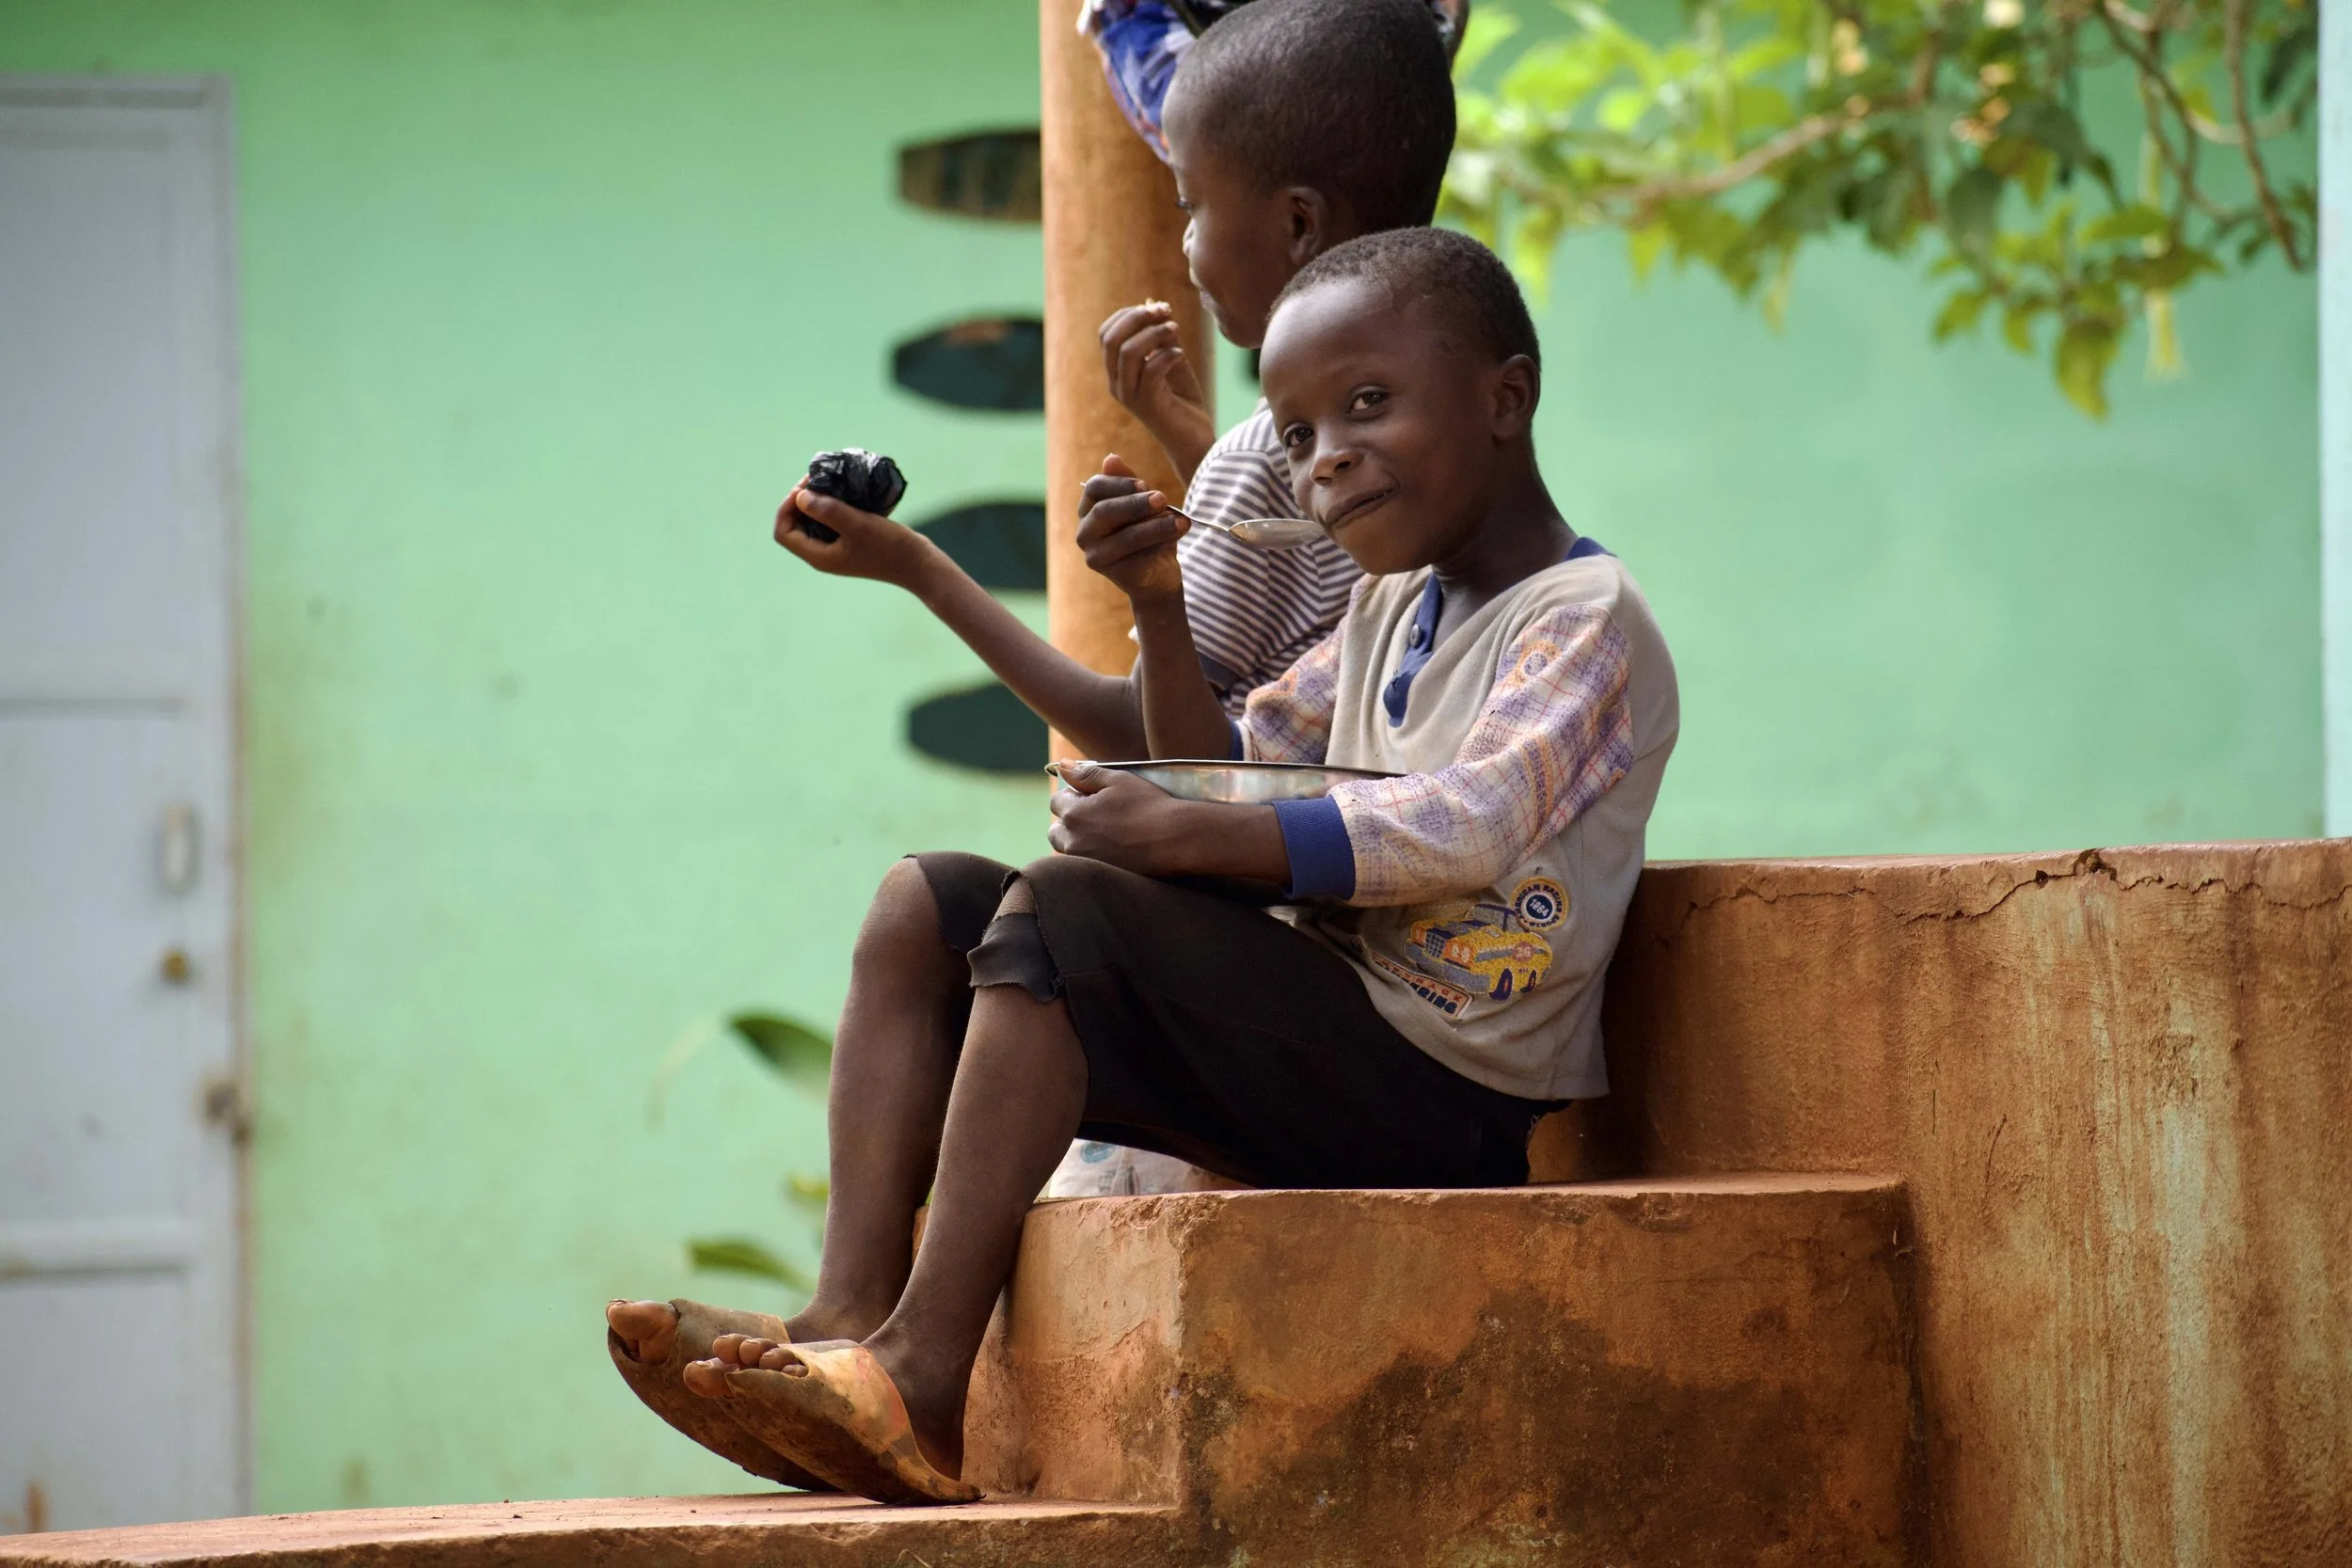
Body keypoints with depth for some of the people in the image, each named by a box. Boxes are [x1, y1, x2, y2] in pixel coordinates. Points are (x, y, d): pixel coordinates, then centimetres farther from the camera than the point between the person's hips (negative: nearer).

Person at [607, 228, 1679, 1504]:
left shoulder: (1586, 621, -8)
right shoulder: (1388, 612, 21)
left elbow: (1461, 826, -23)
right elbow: (1227, 771, 29)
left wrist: (1185, 833, -26)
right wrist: (1159, 606, 11)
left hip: (1446, 1096, -10)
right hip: (1327, 1041, 10)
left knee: (1061, 910, -25)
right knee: (924, 906, 3)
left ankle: (926, 1379, -29)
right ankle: (849, 1313, -15)